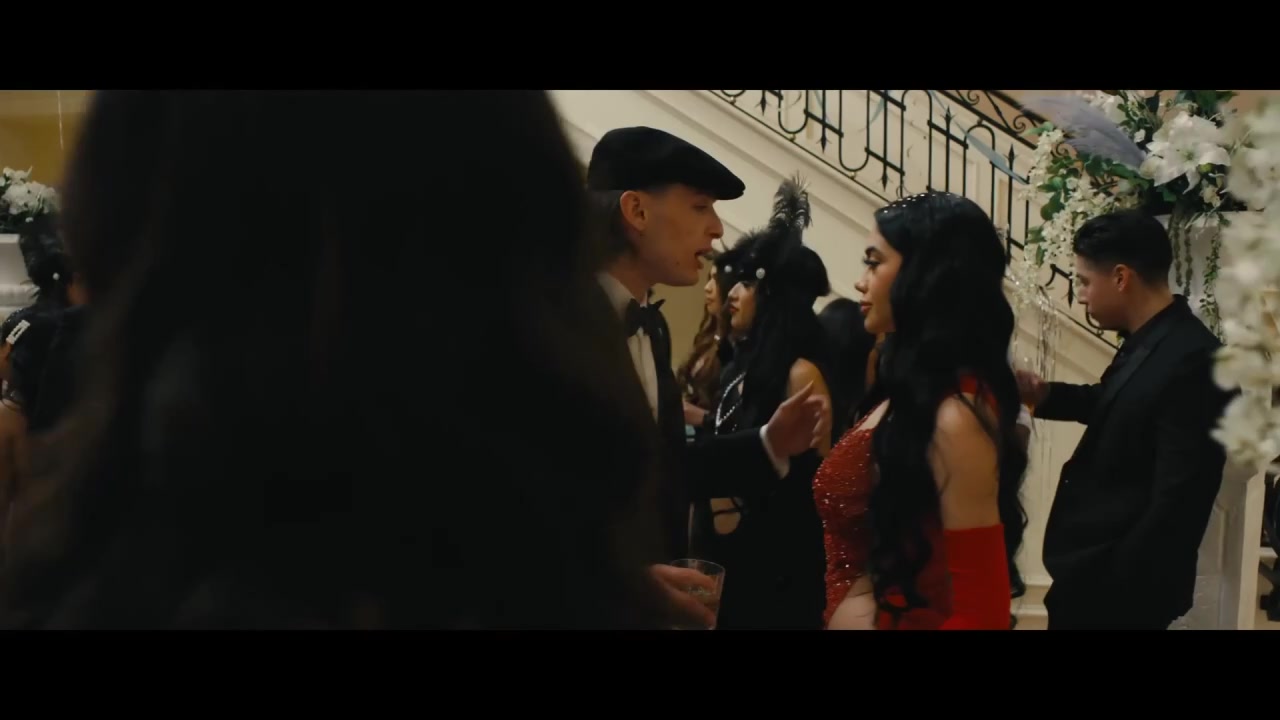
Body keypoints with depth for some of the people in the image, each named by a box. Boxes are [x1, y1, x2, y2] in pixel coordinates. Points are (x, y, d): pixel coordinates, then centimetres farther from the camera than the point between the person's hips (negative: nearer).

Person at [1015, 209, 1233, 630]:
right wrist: (1046, 395, 3)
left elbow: (1177, 504, -26)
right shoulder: (1150, 341, 1)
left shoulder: (1191, 361, -25)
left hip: (1117, 582, -8)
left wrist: (1115, 589, -20)